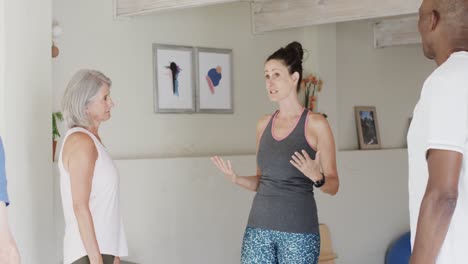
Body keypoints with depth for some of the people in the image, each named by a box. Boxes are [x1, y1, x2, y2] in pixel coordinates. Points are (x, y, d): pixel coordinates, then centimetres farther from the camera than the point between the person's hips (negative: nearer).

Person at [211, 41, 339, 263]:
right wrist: (236, 179, -3)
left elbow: (333, 186, -4)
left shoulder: (315, 124, -7)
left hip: (298, 231, -5)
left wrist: (316, 177, -26)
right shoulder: (264, 124, 10)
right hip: (259, 227, 5)